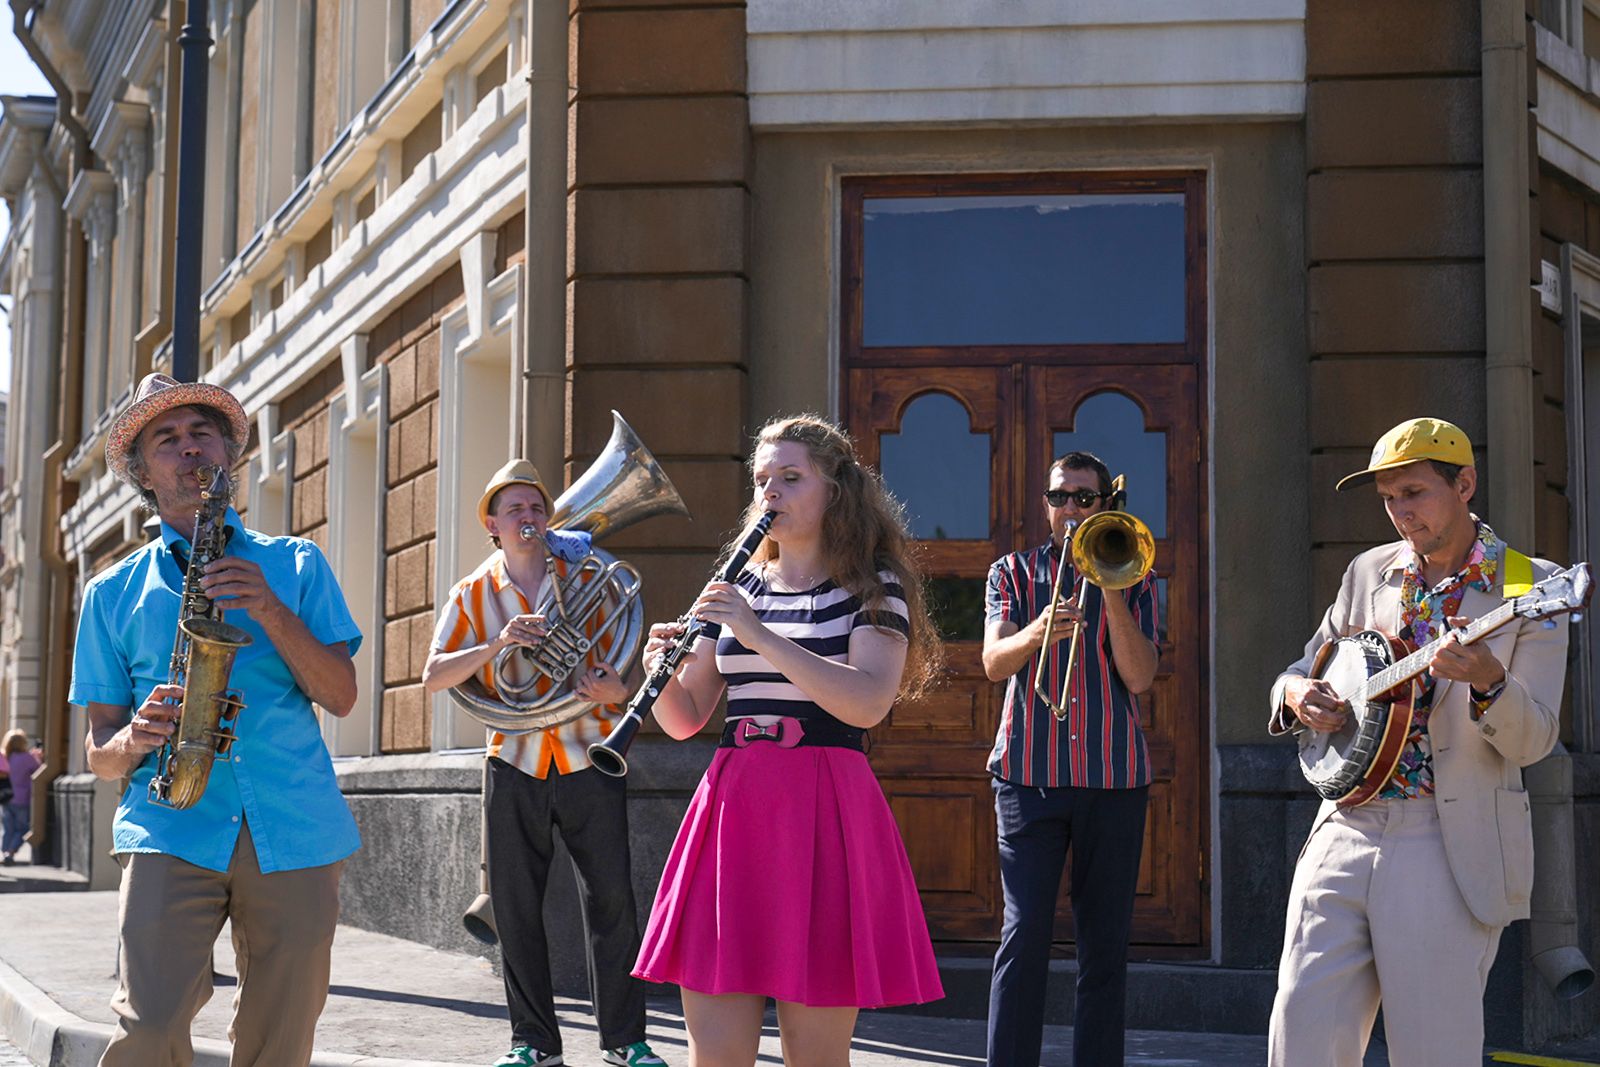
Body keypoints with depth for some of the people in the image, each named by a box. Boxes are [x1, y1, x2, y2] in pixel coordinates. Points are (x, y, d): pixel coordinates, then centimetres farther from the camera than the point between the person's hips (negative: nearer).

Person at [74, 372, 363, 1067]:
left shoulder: (294, 564, 16)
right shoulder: (113, 592, 15)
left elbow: (340, 697, 6)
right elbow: (99, 752, 13)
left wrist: (271, 611, -8)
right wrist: (136, 737, -10)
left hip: (295, 830, 1)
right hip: (172, 827, -1)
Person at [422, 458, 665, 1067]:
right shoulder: (473, 594, 7)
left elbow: (621, 669, 5)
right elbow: (434, 676, -4)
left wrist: (613, 688, -20)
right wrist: (496, 644, -20)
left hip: (588, 759, -1)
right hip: (515, 764, 1)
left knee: (612, 902, -3)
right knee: (516, 908, 3)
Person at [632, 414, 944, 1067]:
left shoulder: (872, 588, 2)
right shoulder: (738, 590, 17)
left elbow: (868, 705, -15)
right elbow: (684, 720, 17)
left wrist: (758, 634, -18)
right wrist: (662, 668, -5)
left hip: (823, 815, -4)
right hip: (731, 807, 4)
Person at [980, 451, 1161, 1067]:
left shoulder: (1135, 581, 12)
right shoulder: (1013, 573, 12)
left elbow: (1139, 676, -2)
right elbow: (994, 662, -3)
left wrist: (1112, 591, -10)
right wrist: (1035, 633, -24)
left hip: (1115, 774, 1)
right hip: (1030, 771, -1)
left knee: (1105, 943, 2)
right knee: (1024, 934, -10)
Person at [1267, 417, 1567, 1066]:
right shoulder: (1368, 573, 13)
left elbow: (1532, 743, -7)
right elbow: (1307, 668, 24)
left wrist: (1487, 680, -28)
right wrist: (1295, 693, 0)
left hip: (1451, 848, -4)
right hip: (1346, 831, 4)